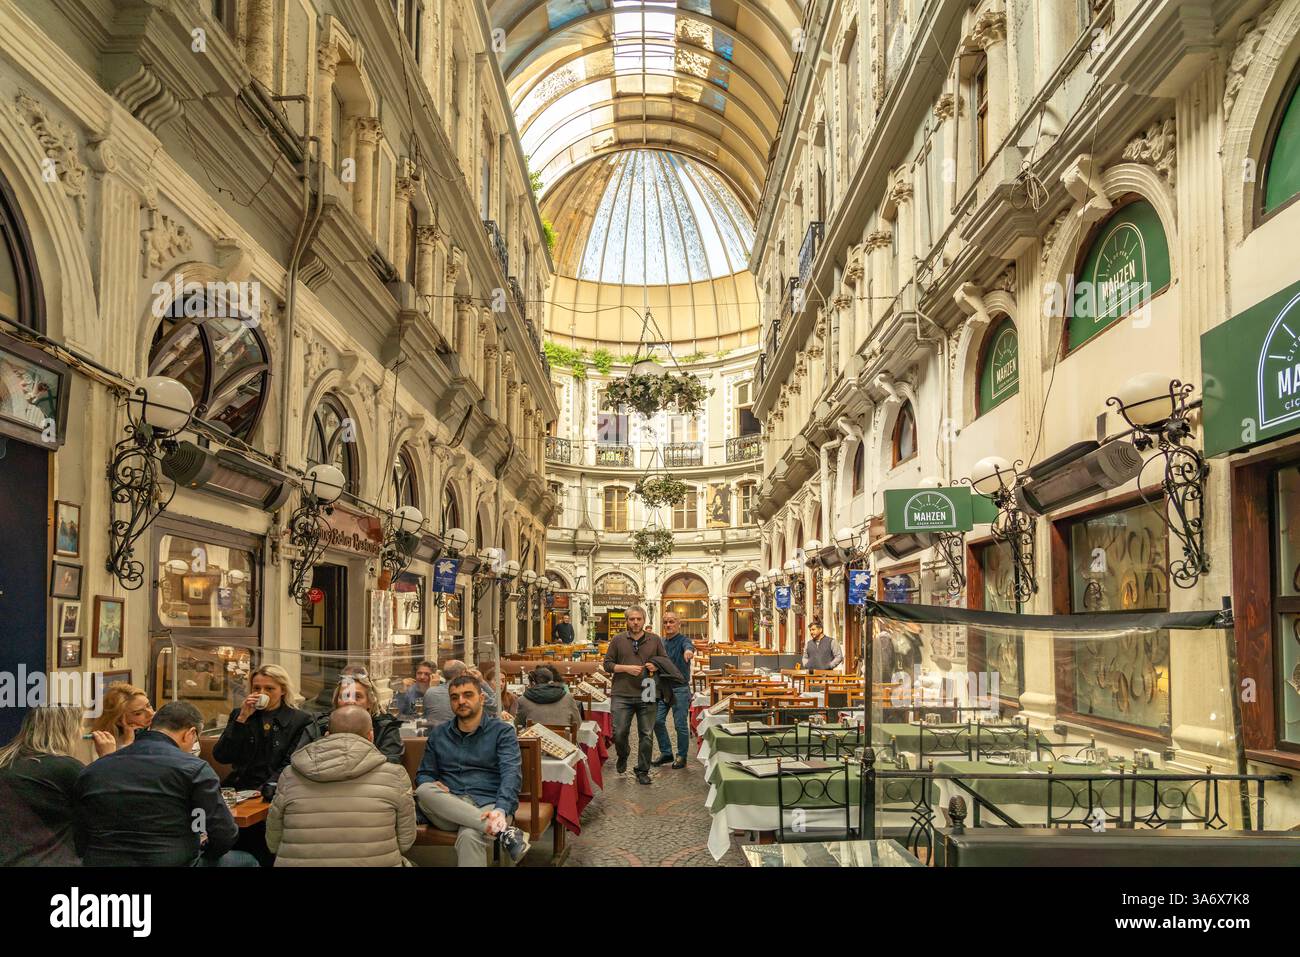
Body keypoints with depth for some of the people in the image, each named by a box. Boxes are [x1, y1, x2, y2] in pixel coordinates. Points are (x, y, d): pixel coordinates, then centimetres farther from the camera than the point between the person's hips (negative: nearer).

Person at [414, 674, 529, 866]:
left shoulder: (503, 732, 6)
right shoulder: (438, 734, 20)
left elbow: (511, 773, -8)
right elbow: (424, 775, 22)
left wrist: (501, 810, -28)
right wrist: (431, 784, -6)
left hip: (488, 805, -5)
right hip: (447, 808, 5)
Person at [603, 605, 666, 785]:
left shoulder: (655, 640, 8)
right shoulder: (618, 640, 4)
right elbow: (607, 664, 3)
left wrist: (656, 667, -8)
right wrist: (626, 668, -11)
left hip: (647, 696, 1)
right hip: (622, 695, -1)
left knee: (646, 735, 4)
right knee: (619, 733, -2)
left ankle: (642, 771, 18)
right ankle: (623, 757, 29)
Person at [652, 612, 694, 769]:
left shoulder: (683, 640, -11)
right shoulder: (660, 642, 9)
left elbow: (688, 645, -36)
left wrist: (689, 650, -59)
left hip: (680, 689, -6)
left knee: (681, 724, 0)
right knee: (657, 721, 3)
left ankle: (682, 756, 15)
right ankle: (666, 752, 18)